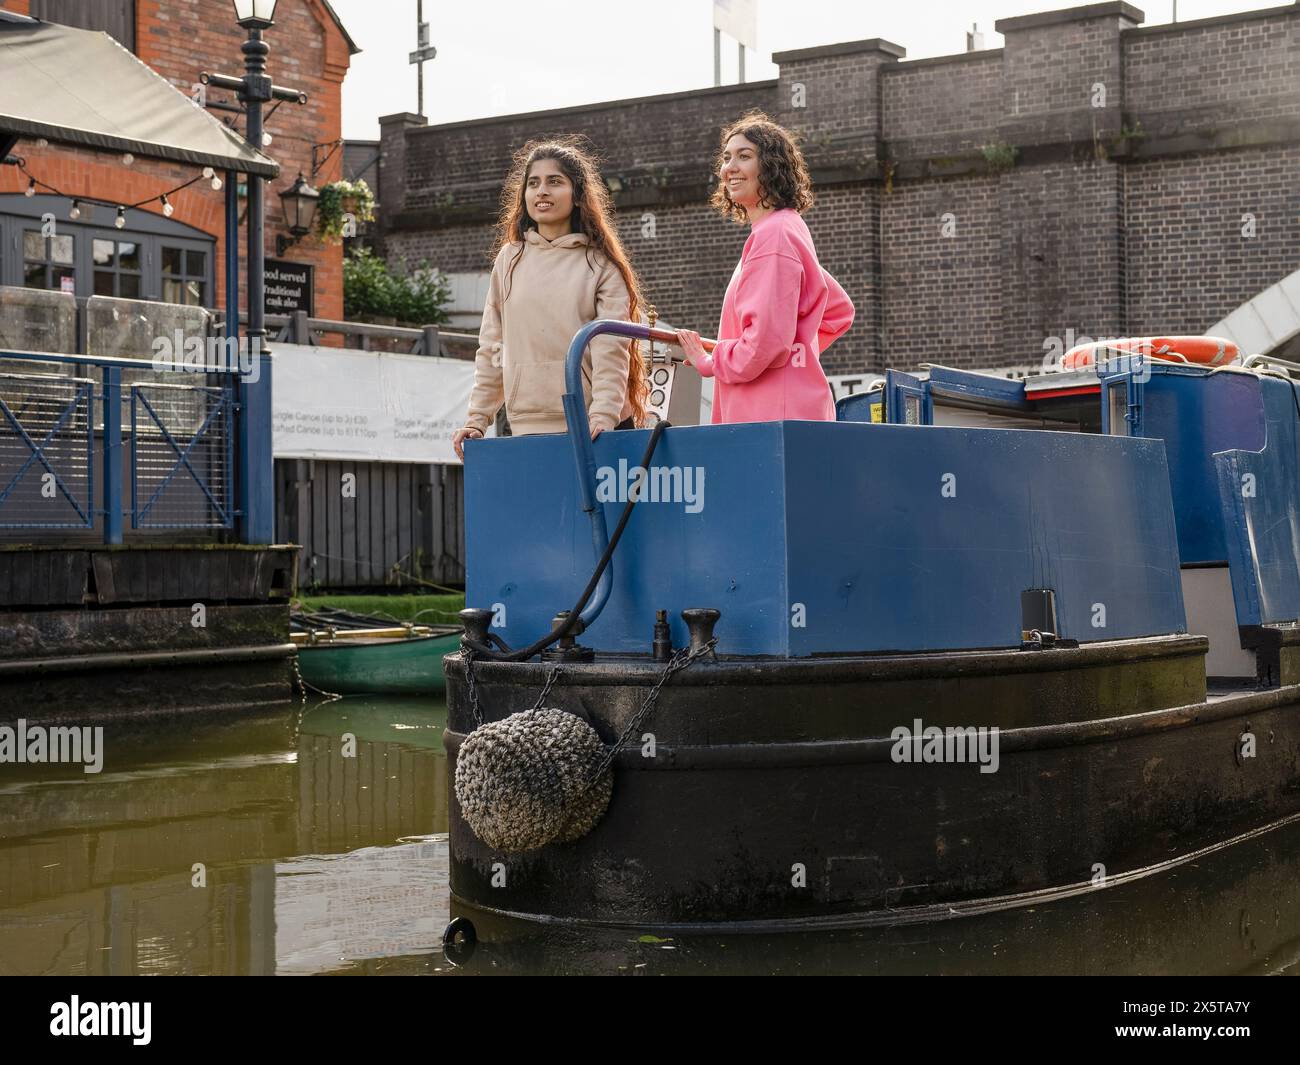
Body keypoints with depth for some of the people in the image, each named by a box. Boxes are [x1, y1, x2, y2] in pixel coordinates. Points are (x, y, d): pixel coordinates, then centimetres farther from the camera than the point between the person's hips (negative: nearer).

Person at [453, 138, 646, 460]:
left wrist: (603, 415, -19)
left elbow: (611, 349, -7)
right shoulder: (510, 259, 11)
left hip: (591, 430, -2)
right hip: (527, 427, 2)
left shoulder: (601, 264, 2)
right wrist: (477, 418, 6)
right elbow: (492, 348, 12)